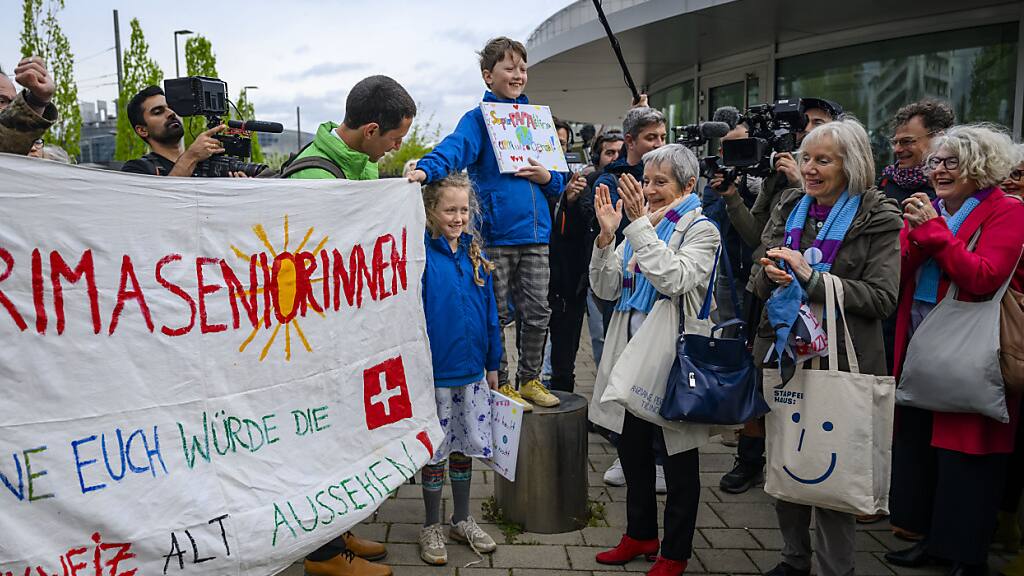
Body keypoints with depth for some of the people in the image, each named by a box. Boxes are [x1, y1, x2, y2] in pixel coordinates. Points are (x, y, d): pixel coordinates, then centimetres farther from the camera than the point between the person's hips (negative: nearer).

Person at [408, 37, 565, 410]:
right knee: (498, 316, 5)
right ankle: (500, 385, 20)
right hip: (496, 235, -5)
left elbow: (558, 181, 20)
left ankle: (530, 379, 28)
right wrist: (426, 169, -43)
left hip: (536, 233, 5)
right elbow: (455, 147, -23)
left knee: (537, 313, 10)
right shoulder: (478, 119, 0)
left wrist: (547, 177, -4)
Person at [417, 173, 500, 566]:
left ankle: (462, 520, 33)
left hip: (472, 370, 5)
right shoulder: (420, 255, -13)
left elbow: (489, 310, 10)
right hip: (435, 371, -5)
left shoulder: (474, 254, 4)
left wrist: (492, 364, 11)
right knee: (436, 449, 8)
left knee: (466, 446, 16)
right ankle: (431, 526, 25)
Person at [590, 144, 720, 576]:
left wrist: (642, 224, -25)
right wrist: (607, 235, -10)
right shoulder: (638, 227, 10)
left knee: (678, 458, 8)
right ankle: (640, 533, 34)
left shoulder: (701, 231, -7)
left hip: (671, 357, -6)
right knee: (632, 450, 16)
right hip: (632, 351, 6)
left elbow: (675, 279, -26)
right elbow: (606, 289, 3)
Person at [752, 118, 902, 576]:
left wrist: (811, 278, -20)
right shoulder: (790, 208, 8)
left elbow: (882, 297, -13)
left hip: (841, 358, -5)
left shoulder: (878, 219, -5)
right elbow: (761, 284, 9)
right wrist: (771, 275, -14)